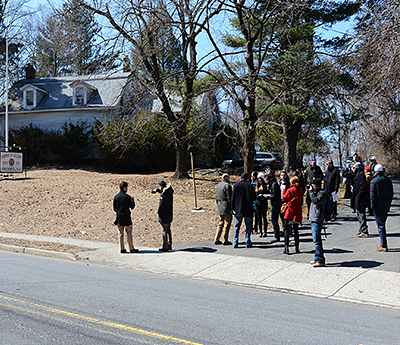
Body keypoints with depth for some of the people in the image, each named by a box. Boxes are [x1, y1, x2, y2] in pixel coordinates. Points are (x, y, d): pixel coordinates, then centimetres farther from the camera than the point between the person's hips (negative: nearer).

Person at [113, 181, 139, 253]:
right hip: (126, 218, -5)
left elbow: (114, 208, 9)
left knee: (121, 234, 8)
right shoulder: (127, 197, -12)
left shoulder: (115, 197, 4)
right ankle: (131, 248, 3)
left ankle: (122, 249, 9)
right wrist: (132, 200, 8)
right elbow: (132, 207, -5)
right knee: (129, 233, 1)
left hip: (119, 218, 5)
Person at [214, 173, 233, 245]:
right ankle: (225, 241, -3)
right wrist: (232, 208, -11)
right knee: (227, 223, -3)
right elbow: (229, 197, -13)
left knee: (220, 223, 13)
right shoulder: (227, 185, -9)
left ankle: (216, 240, 11)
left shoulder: (218, 186, 17)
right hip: (227, 208, -8)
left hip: (220, 209, 8)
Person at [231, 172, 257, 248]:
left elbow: (233, 198, -1)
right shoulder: (250, 185, -3)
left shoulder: (236, 185, -1)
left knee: (237, 226, 8)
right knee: (248, 226, 6)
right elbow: (254, 198, 0)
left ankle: (235, 243, 5)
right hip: (248, 210, -1)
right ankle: (248, 243, 4)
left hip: (238, 209, 1)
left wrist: (233, 208, 4)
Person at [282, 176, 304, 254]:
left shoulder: (290, 190, -13)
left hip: (289, 212, -5)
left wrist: (284, 189, 7)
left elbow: (284, 198, -2)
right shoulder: (301, 190, 2)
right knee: (296, 230, 12)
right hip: (297, 212, 5)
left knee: (287, 230, 0)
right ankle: (297, 248, 14)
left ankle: (286, 247, -7)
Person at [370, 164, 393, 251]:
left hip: (378, 207, -6)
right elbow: (391, 194, 11)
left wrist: (372, 206, -6)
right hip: (386, 207, 6)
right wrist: (388, 204, 18)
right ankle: (383, 243, 24)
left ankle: (384, 246, -4)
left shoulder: (374, 181, -12)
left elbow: (372, 196, -15)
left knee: (380, 226, -3)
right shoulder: (388, 180, 7)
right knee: (383, 224, 18)